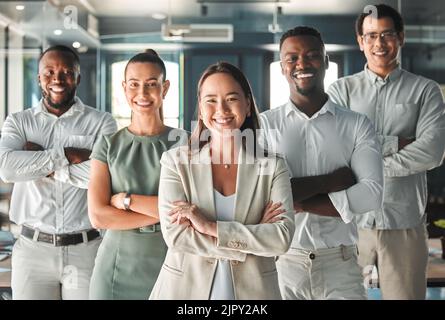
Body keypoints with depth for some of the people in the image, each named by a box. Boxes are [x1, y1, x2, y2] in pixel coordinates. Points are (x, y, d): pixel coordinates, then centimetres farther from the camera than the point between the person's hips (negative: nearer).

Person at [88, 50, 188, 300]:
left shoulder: (183, 143, -1)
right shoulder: (108, 145, 2)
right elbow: (98, 216, -8)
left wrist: (127, 200, -11)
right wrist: (163, 211, -13)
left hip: (171, 263, -1)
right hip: (117, 267, 1)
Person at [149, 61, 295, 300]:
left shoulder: (272, 167, -2)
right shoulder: (176, 161, -3)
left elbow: (282, 237, -15)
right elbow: (175, 235, -14)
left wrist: (209, 226, -21)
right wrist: (252, 237, -17)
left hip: (251, 289, 1)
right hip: (185, 288, 0)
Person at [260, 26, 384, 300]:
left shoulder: (357, 125, 2)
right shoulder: (263, 124, 0)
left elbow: (372, 193, -9)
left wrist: (301, 203, -13)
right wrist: (333, 180, -10)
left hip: (339, 264, 0)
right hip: (281, 262, 0)